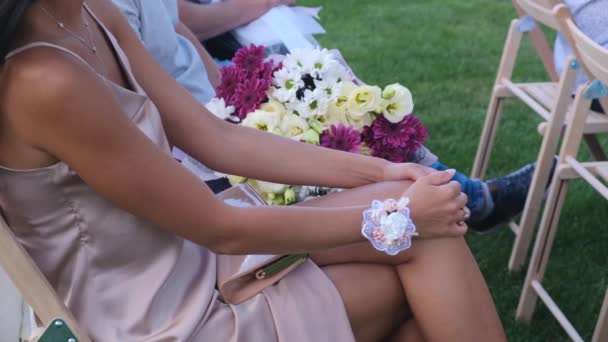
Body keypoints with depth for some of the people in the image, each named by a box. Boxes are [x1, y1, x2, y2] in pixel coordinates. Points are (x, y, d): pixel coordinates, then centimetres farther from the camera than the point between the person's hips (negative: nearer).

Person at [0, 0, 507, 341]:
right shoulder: (44, 81, -29)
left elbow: (217, 138, 1)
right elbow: (222, 231, -22)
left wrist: (376, 171, -4)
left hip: (181, 265, 8)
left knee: (425, 233, 2)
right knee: (423, 237, -6)